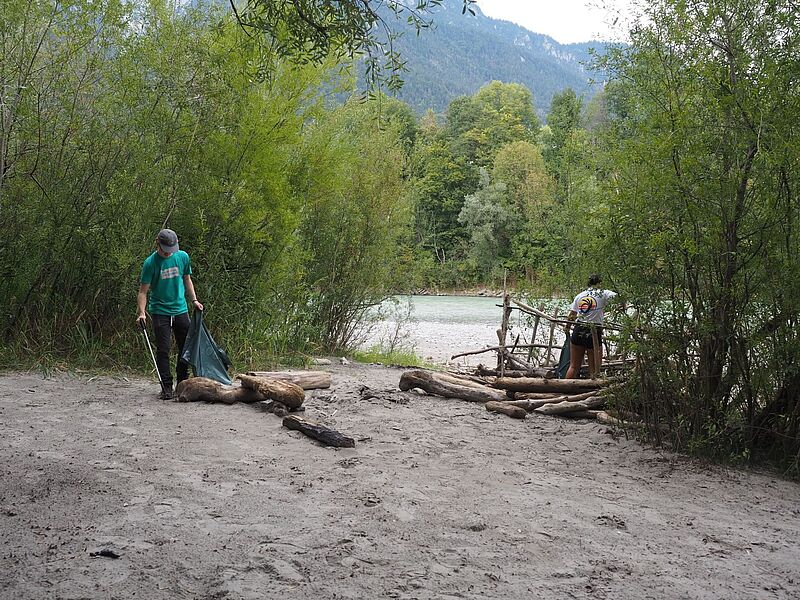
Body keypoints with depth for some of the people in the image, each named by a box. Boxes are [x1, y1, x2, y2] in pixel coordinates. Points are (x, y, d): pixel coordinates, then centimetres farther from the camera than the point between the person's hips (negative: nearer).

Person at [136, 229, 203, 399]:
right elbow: (143, 291, -11)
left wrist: (194, 300, 9)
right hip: (160, 312, -4)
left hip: (180, 310, 4)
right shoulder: (150, 262, -11)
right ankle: (166, 388, 1)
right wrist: (142, 313, -23)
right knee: (163, 350, -5)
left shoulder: (183, 257, 2)